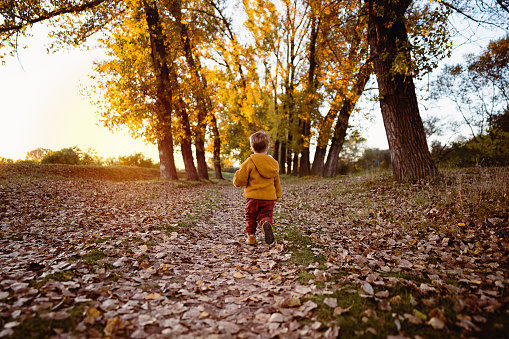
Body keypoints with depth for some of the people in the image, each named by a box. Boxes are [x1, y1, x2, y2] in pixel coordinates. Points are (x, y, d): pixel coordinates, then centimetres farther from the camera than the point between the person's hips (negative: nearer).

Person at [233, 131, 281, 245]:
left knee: (250, 217, 15)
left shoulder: (249, 162, -8)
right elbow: (276, 182, 17)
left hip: (253, 196, -3)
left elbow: (239, 181, -10)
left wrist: (237, 179, 14)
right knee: (265, 215, 11)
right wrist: (277, 196, 28)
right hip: (269, 197, 3)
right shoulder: (274, 163, 7)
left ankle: (251, 236, 16)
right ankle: (266, 223, -20)